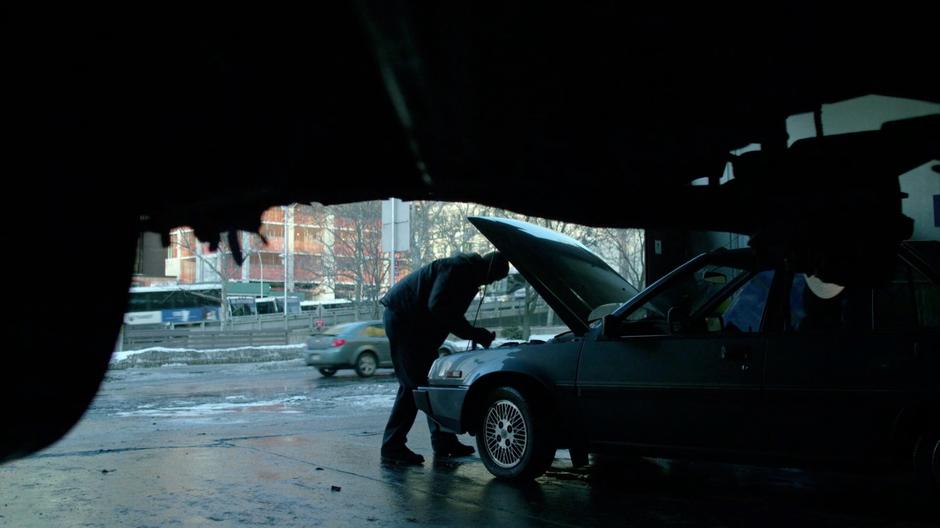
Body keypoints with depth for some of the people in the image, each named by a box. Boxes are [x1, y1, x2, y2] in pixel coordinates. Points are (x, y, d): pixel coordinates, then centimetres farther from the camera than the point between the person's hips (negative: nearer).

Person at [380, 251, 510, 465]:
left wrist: (478, 334, 4)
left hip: (415, 325, 11)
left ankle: (443, 441, 17)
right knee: (412, 384, -11)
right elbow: (437, 307, -28)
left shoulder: (469, 275, 14)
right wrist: (475, 333, -23)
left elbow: (450, 315, 17)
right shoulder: (458, 268, -18)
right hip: (402, 320, -11)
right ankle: (392, 446, -7)